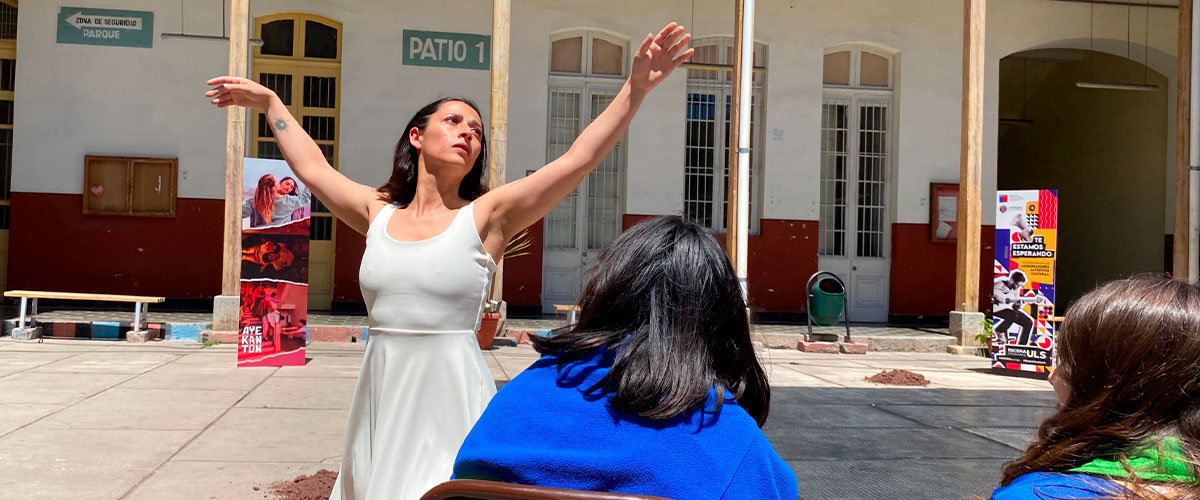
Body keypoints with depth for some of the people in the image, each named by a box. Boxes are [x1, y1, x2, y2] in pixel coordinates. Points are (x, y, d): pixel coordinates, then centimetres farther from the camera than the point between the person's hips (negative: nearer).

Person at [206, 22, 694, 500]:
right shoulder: (379, 213, 9)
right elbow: (312, 168, 23)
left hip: (451, 402, -4)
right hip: (381, 395, 4)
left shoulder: (486, 214, -2)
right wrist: (270, 103, 31)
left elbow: (577, 159, -10)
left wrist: (634, 89, -18)